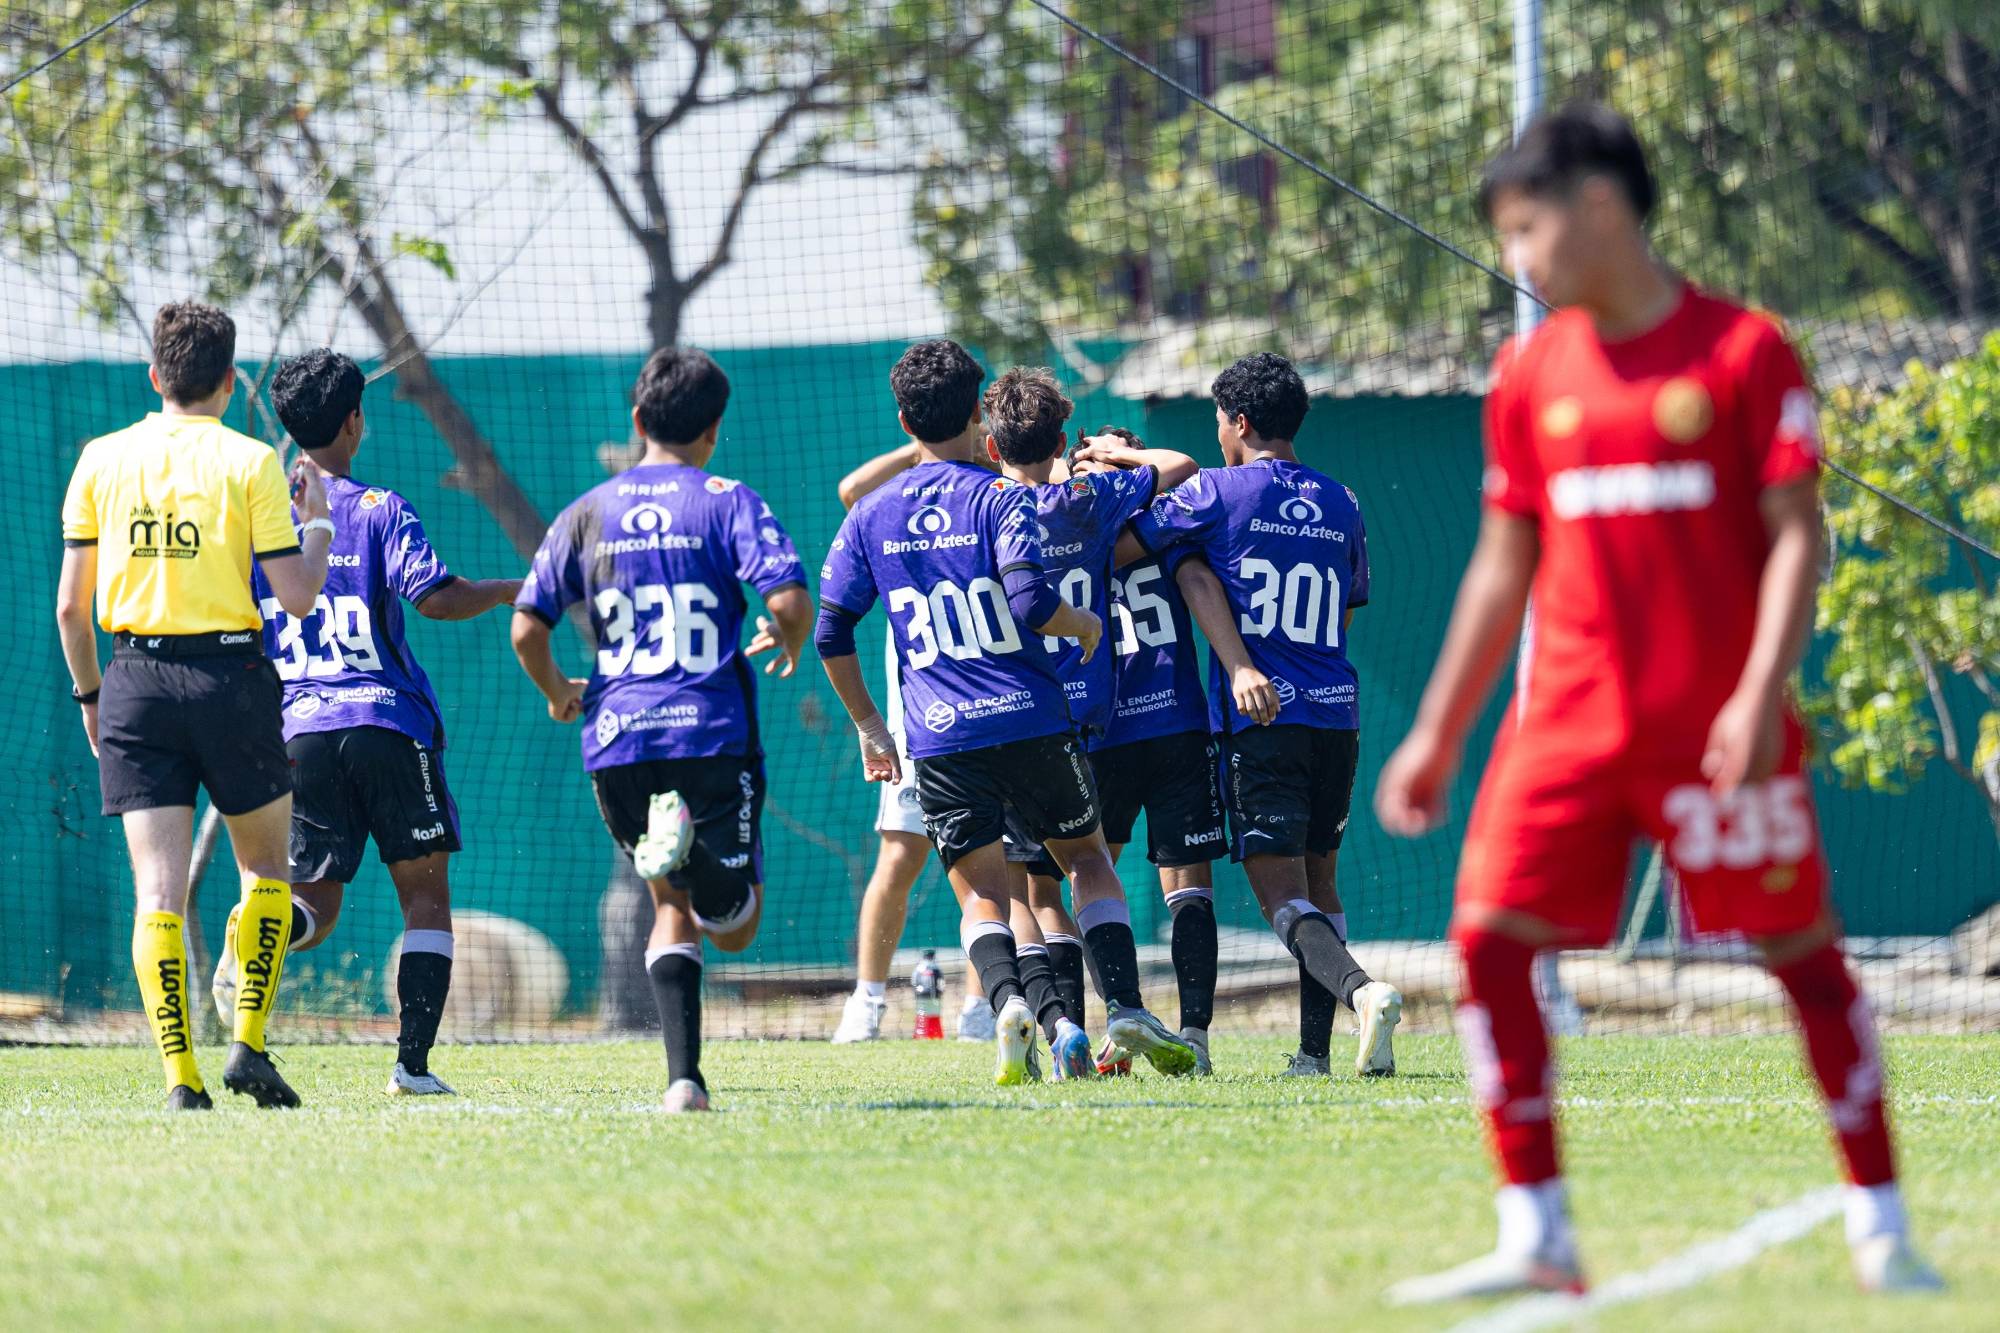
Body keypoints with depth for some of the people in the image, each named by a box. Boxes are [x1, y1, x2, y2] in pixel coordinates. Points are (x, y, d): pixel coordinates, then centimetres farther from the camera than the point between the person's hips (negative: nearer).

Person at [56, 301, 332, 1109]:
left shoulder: (102, 459, 4)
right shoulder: (249, 463, -4)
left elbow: (70, 602, 5)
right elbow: (297, 597, -6)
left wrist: (89, 694, 18)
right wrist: (318, 525, 12)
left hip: (135, 678, 2)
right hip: (227, 672, -2)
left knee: (158, 890, -1)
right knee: (264, 868, 16)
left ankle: (180, 1076, -8)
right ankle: (247, 1045, 5)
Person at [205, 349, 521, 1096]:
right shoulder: (379, 510, -4)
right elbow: (434, 597, -16)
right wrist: (508, 591, 2)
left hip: (297, 730, 3)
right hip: (388, 724, -3)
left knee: (313, 905, 7)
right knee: (426, 895, 9)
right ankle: (413, 1064, 0)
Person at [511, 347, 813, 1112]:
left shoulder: (587, 515, 8)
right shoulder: (729, 504, 0)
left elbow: (527, 627, 3)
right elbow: (789, 599, -12)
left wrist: (558, 695, 24)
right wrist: (787, 643, 12)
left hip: (617, 739, 3)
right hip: (713, 734, -3)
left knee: (672, 906, 19)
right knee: (732, 926, 4)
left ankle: (683, 1077, 1)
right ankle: (693, 839, -30)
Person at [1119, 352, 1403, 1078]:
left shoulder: (1215, 492, -2)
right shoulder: (1341, 506, 13)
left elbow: (1117, 550, 2)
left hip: (1258, 720, -5)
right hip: (1335, 715, 5)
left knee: (1283, 893, -11)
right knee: (1318, 880, 15)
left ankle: (1361, 989, -36)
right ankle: (1315, 1050, 12)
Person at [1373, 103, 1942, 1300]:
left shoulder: (1742, 351, -4)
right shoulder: (1533, 376, 10)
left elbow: (1796, 536, -7)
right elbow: (1505, 567, 16)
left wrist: (1760, 695, -18)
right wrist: (1437, 734, 14)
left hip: (1717, 727, -4)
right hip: (1570, 722, 4)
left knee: (1804, 951, 0)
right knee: (1492, 940, -8)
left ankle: (1882, 1227, 11)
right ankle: (1537, 1237, -4)